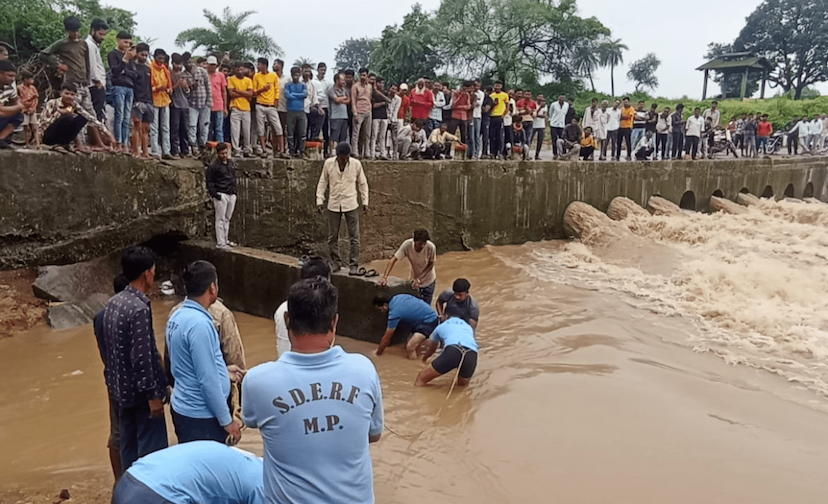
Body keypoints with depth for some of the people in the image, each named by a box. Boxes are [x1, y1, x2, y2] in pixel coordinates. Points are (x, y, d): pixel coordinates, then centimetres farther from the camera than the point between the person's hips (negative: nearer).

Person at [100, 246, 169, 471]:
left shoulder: (113, 303, 4)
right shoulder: (139, 308, -23)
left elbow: (109, 347, 12)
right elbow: (142, 357, -24)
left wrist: (112, 382, 21)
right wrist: (153, 395, -18)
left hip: (121, 389, 9)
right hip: (140, 392, -9)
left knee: (128, 447, 18)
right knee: (152, 452, 2)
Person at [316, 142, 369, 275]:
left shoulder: (356, 164, -3)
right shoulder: (328, 163, -2)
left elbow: (362, 183, 7)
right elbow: (322, 183, 7)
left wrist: (365, 201, 5)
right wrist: (319, 200, 0)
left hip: (351, 205, -1)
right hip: (333, 205, 1)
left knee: (354, 237, -3)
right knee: (332, 237, 6)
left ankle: (354, 265, 5)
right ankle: (336, 263, 20)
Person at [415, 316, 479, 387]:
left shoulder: (441, 326, 36)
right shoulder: (468, 327, 41)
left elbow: (431, 349, 51)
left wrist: (425, 357, 73)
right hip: (472, 354, 2)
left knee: (420, 380, 5)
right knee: (462, 386, 22)